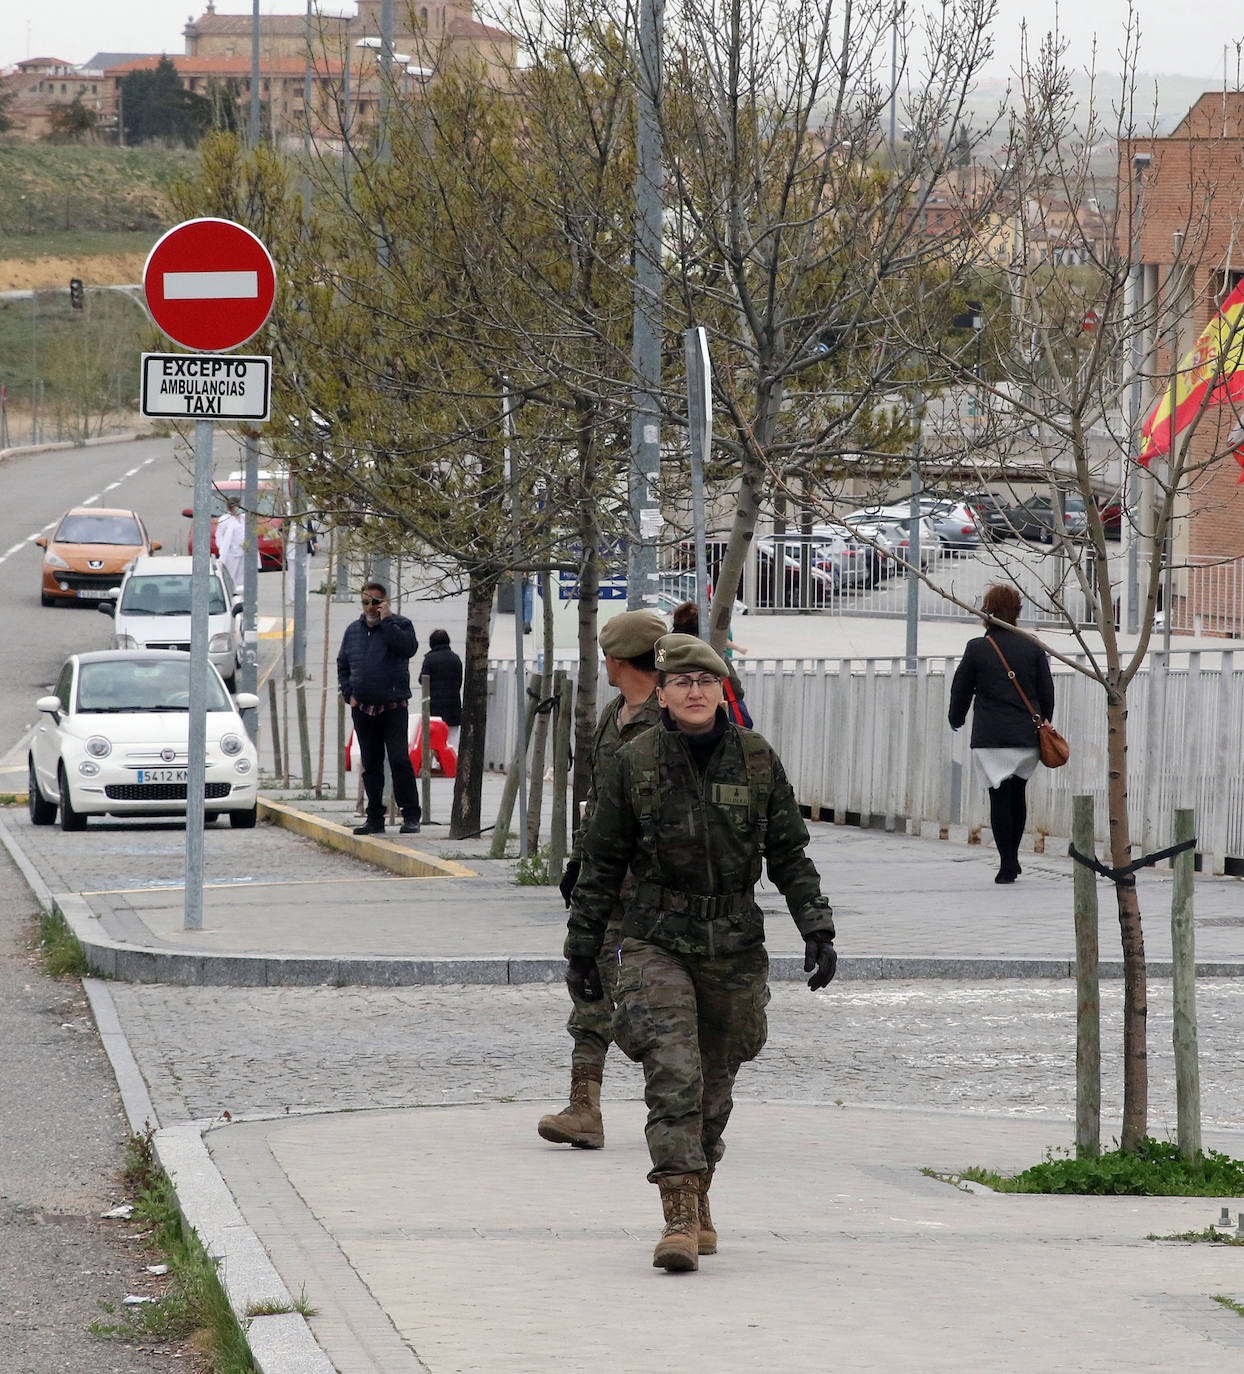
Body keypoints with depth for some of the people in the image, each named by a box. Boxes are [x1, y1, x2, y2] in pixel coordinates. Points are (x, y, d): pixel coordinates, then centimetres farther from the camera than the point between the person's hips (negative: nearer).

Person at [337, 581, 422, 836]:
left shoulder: (399, 624, -1)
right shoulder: (353, 630, 14)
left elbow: (409, 647, -22)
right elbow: (342, 665, 22)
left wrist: (386, 620, -20)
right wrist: (349, 694, 9)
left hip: (393, 707, -5)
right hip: (363, 710, 5)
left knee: (400, 761, -11)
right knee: (370, 766, 8)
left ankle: (411, 816, -7)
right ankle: (375, 819, 14)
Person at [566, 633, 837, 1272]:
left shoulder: (758, 760, 2)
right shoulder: (633, 764, -2)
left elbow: (789, 854, 8)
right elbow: (602, 862, 5)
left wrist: (817, 929, 0)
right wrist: (581, 947, 7)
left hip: (735, 945, 2)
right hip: (656, 939, -2)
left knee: (715, 1083, 11)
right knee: (672, 1075, -16)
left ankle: (698, 1200, 30)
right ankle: (680, 1219, -20)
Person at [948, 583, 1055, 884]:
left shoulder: (977, 648, -6)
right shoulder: (1033, 647, 2)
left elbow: (960, 690, 3)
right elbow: (1047, 693, 7)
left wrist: (957, 719, 23)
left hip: (991, 736, -3)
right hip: (1027, 735, 3)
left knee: (999, 798, 0)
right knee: (1018, 795, 17)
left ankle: (1007, 864, -4)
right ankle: (1012, 859, 24)